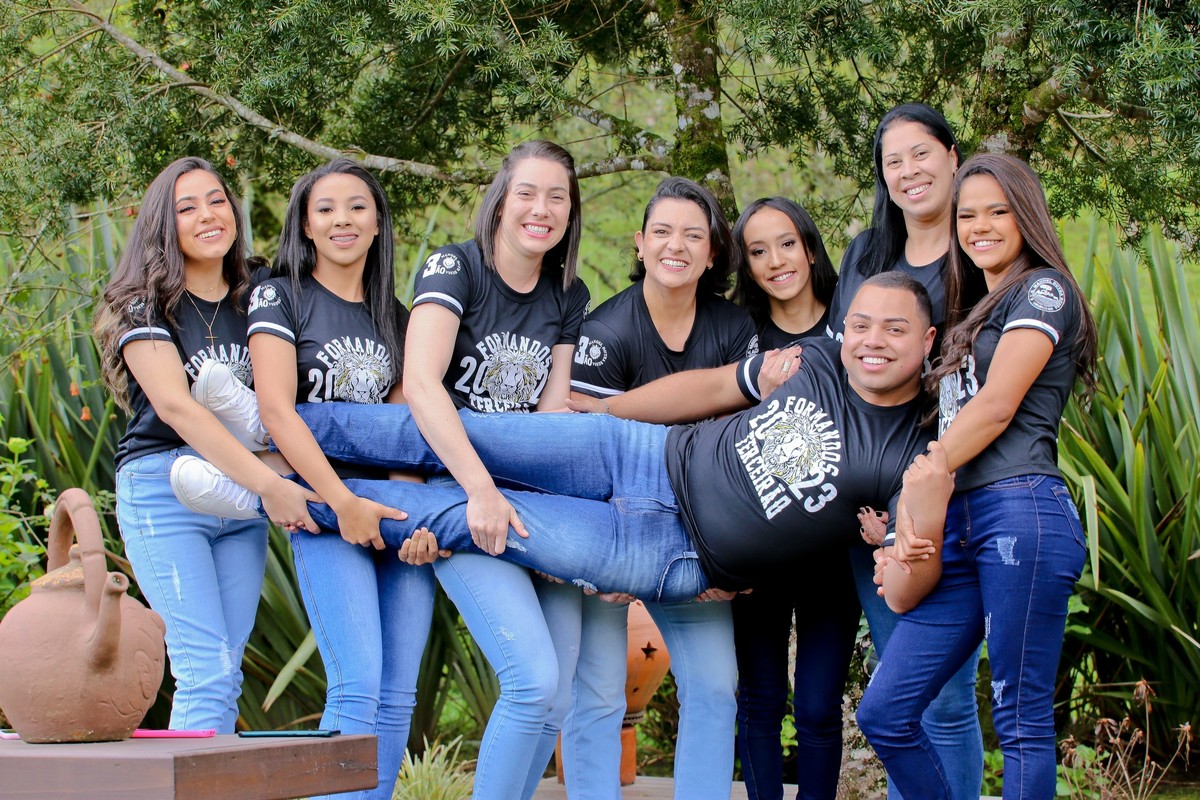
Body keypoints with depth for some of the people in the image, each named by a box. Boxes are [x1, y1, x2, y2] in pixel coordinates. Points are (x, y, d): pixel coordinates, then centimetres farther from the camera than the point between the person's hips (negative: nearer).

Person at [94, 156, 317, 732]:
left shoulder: (253, 303, 12)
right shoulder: (145, 306, -3)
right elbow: (174, 405, -15)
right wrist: (268, 483, -23)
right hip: (163, 490, -5)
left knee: (224, 674, 2)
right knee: (206, 670, -13)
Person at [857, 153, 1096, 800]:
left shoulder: (1042, 289, 2)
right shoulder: (974, 314, 27)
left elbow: (997, 406, -9)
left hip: (1020, 513, -9)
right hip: (959, 527, 9)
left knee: (1022, 718, -5)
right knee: (884, 714, 2)